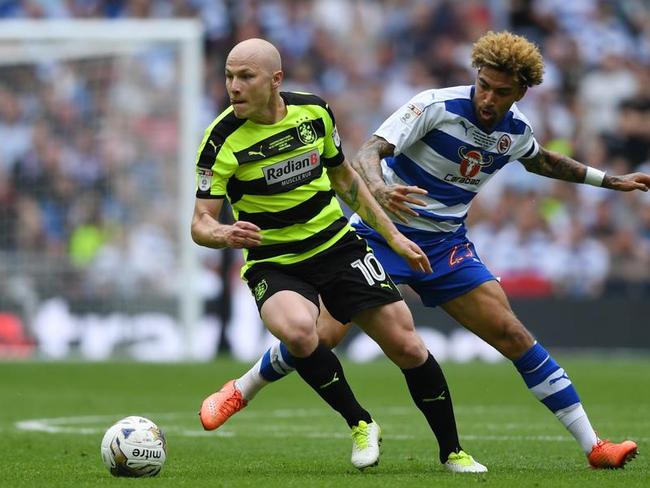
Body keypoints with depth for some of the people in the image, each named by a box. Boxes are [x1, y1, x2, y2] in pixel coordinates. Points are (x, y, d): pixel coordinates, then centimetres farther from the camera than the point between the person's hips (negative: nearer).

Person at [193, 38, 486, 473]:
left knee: (407, 346, -4)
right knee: (297, 330, -35)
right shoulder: (223, 139, -16)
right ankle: (360, 426, -11)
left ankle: (453, 452, 16)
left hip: (338, 245, 3)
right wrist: (225, 234, -39)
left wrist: (392, 234, 13)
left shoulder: (315, 111, -5)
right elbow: (201, 223, -16)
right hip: (273, 264, -3)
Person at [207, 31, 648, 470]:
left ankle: (593, 447, -8)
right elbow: (368, 154, -27)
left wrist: (609, 180, 27)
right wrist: (378, 189, -49)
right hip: (381, 232, -4)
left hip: (445, 245, 4)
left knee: (509, 331, -10)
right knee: (324, 334, -16)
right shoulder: (437, 106, -19)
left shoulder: (516, 131, 0)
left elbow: (541, 161, 26)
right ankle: (242, 390, 13)